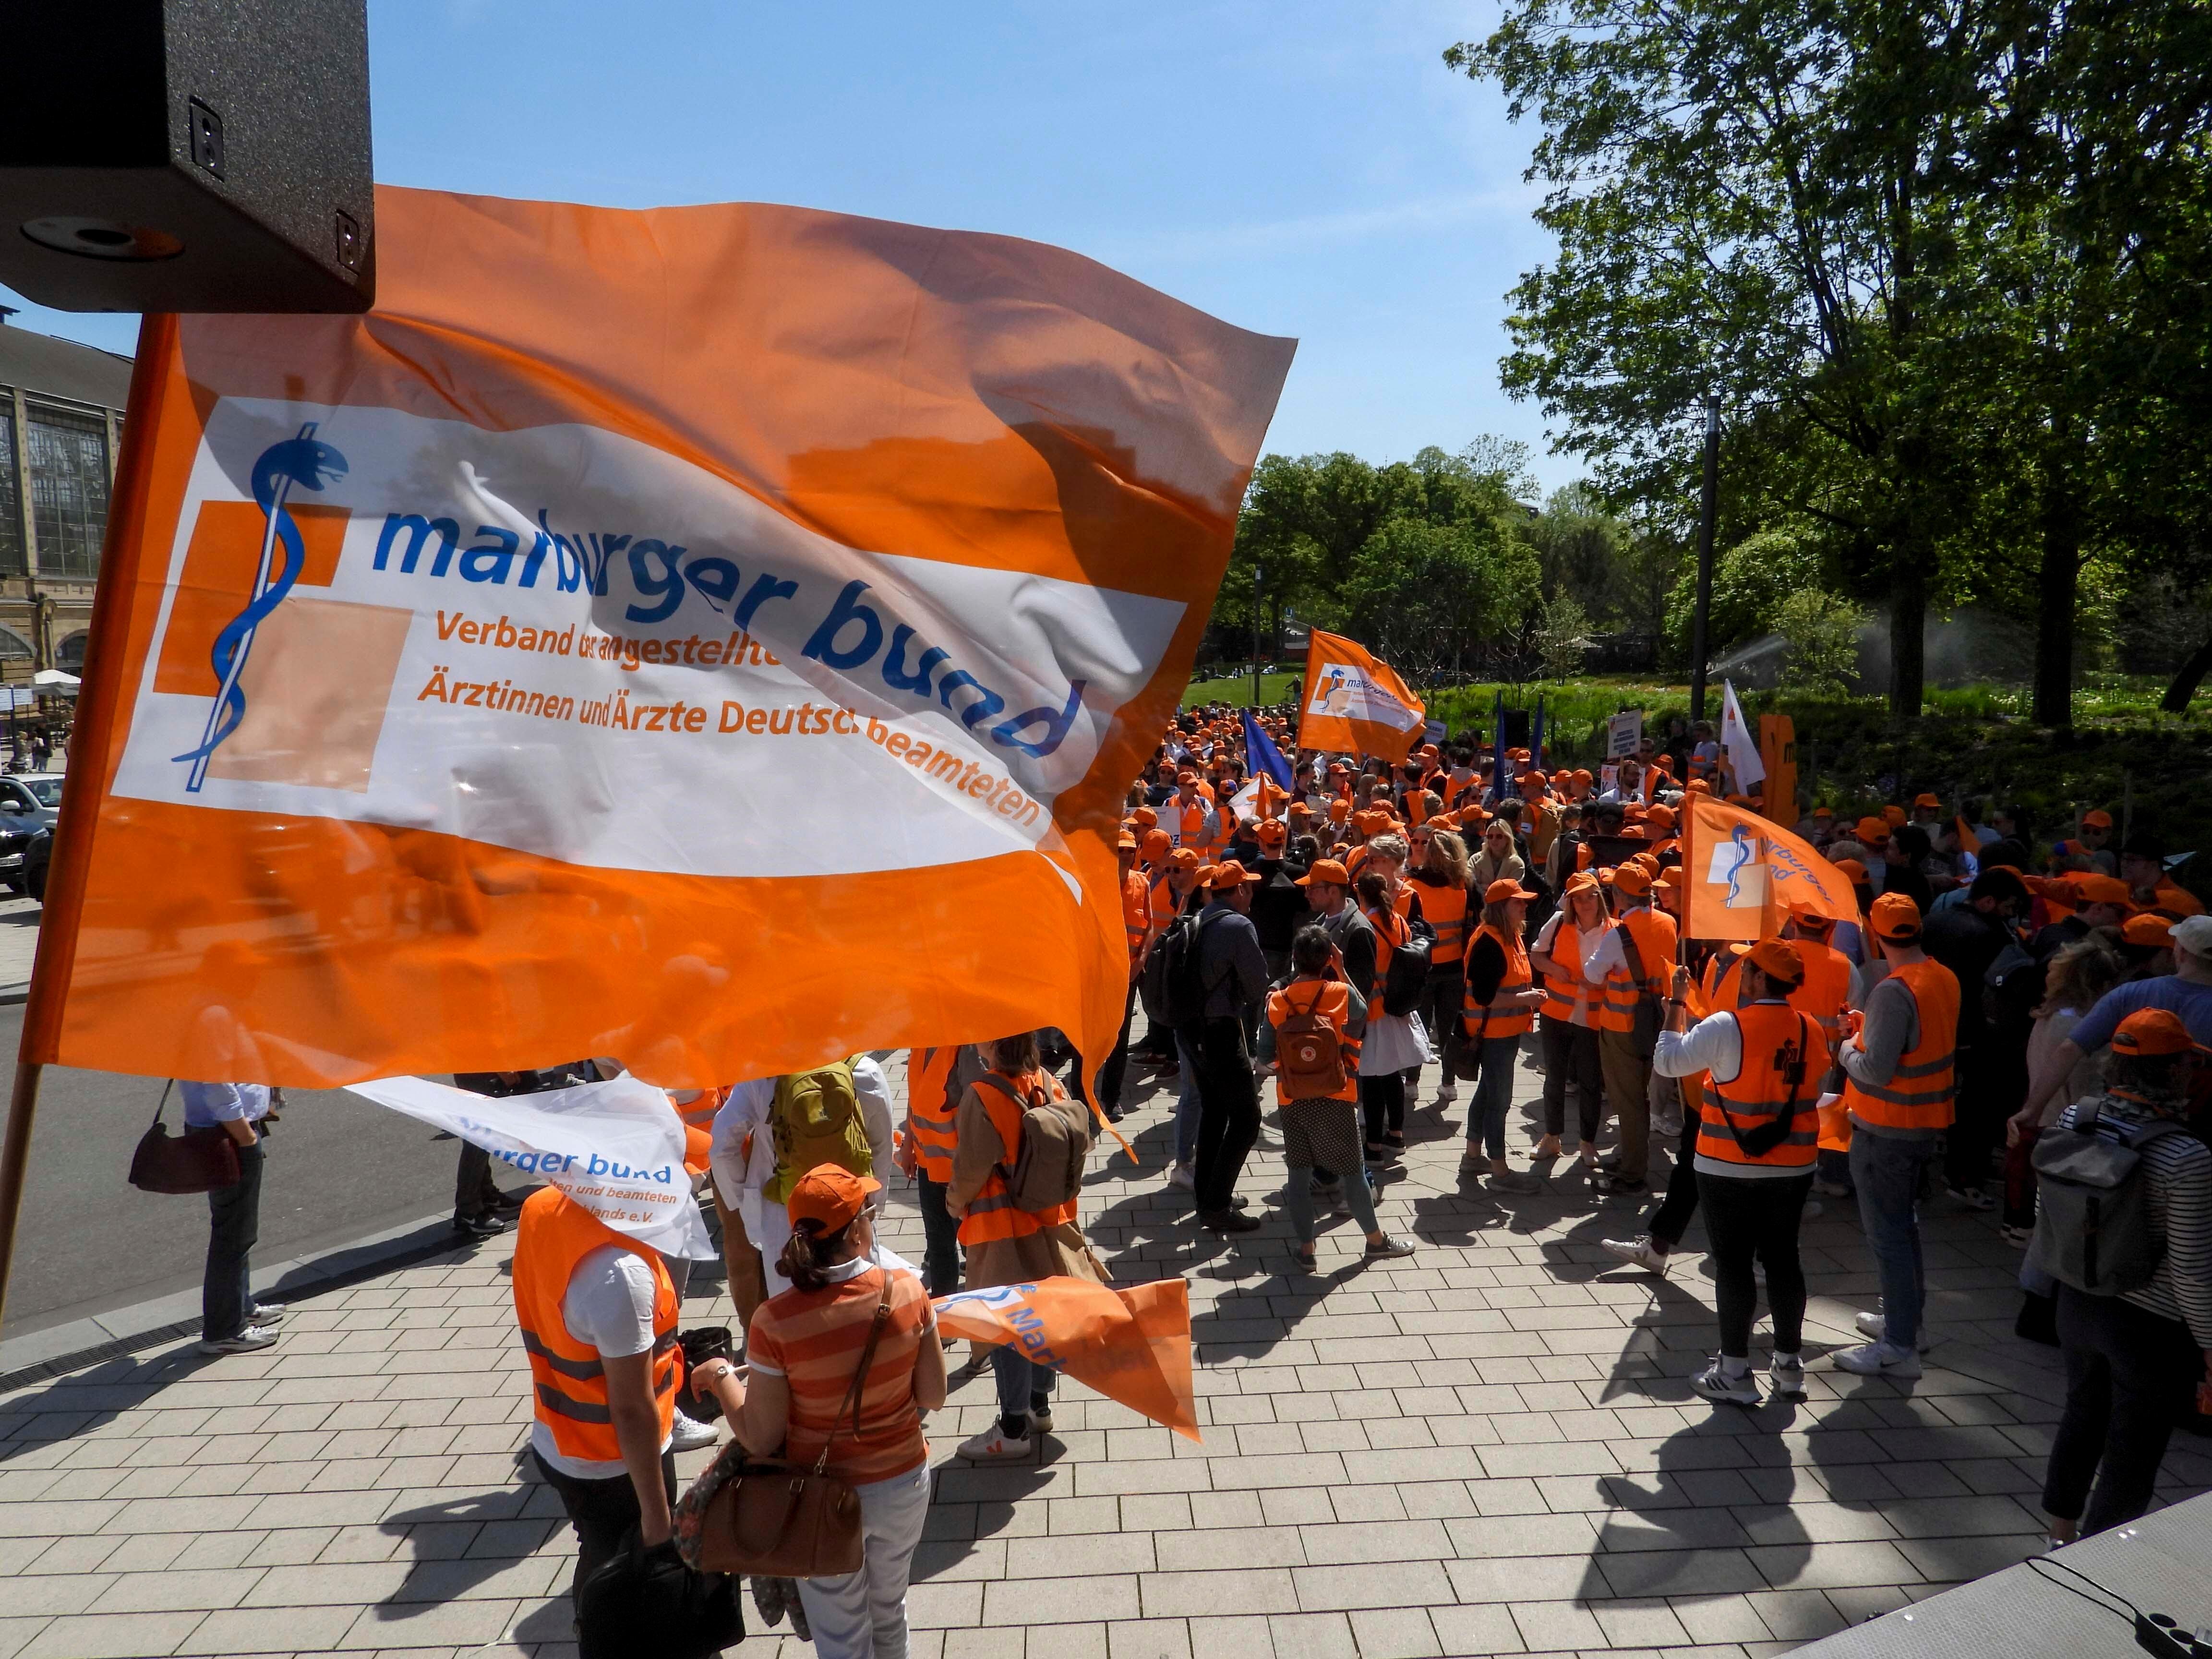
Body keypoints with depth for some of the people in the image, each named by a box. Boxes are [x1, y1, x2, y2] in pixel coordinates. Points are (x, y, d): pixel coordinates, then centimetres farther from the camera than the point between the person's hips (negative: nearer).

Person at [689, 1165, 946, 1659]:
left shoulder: (775, 1322, -26)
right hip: (904, 1483, 2)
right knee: (889, 1611, 30)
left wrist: (721, 1375, -1)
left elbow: (762, 1440, -16)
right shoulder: (908, 1292, -21)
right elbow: (933, 1396, -9)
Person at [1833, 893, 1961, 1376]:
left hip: (1885, 1130, -9)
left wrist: (1848, 1049, -8)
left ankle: (1899, 1347, 6)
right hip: (1926, 1122, 9)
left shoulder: (1894, 991, -25)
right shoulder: (1945, 978, 2)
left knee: (1886, 1232, 0)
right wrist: (1871, 1033, 12)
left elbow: (1875, 1070, -27)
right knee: (1904, 1221, 23)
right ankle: (1906, 1316, 37)